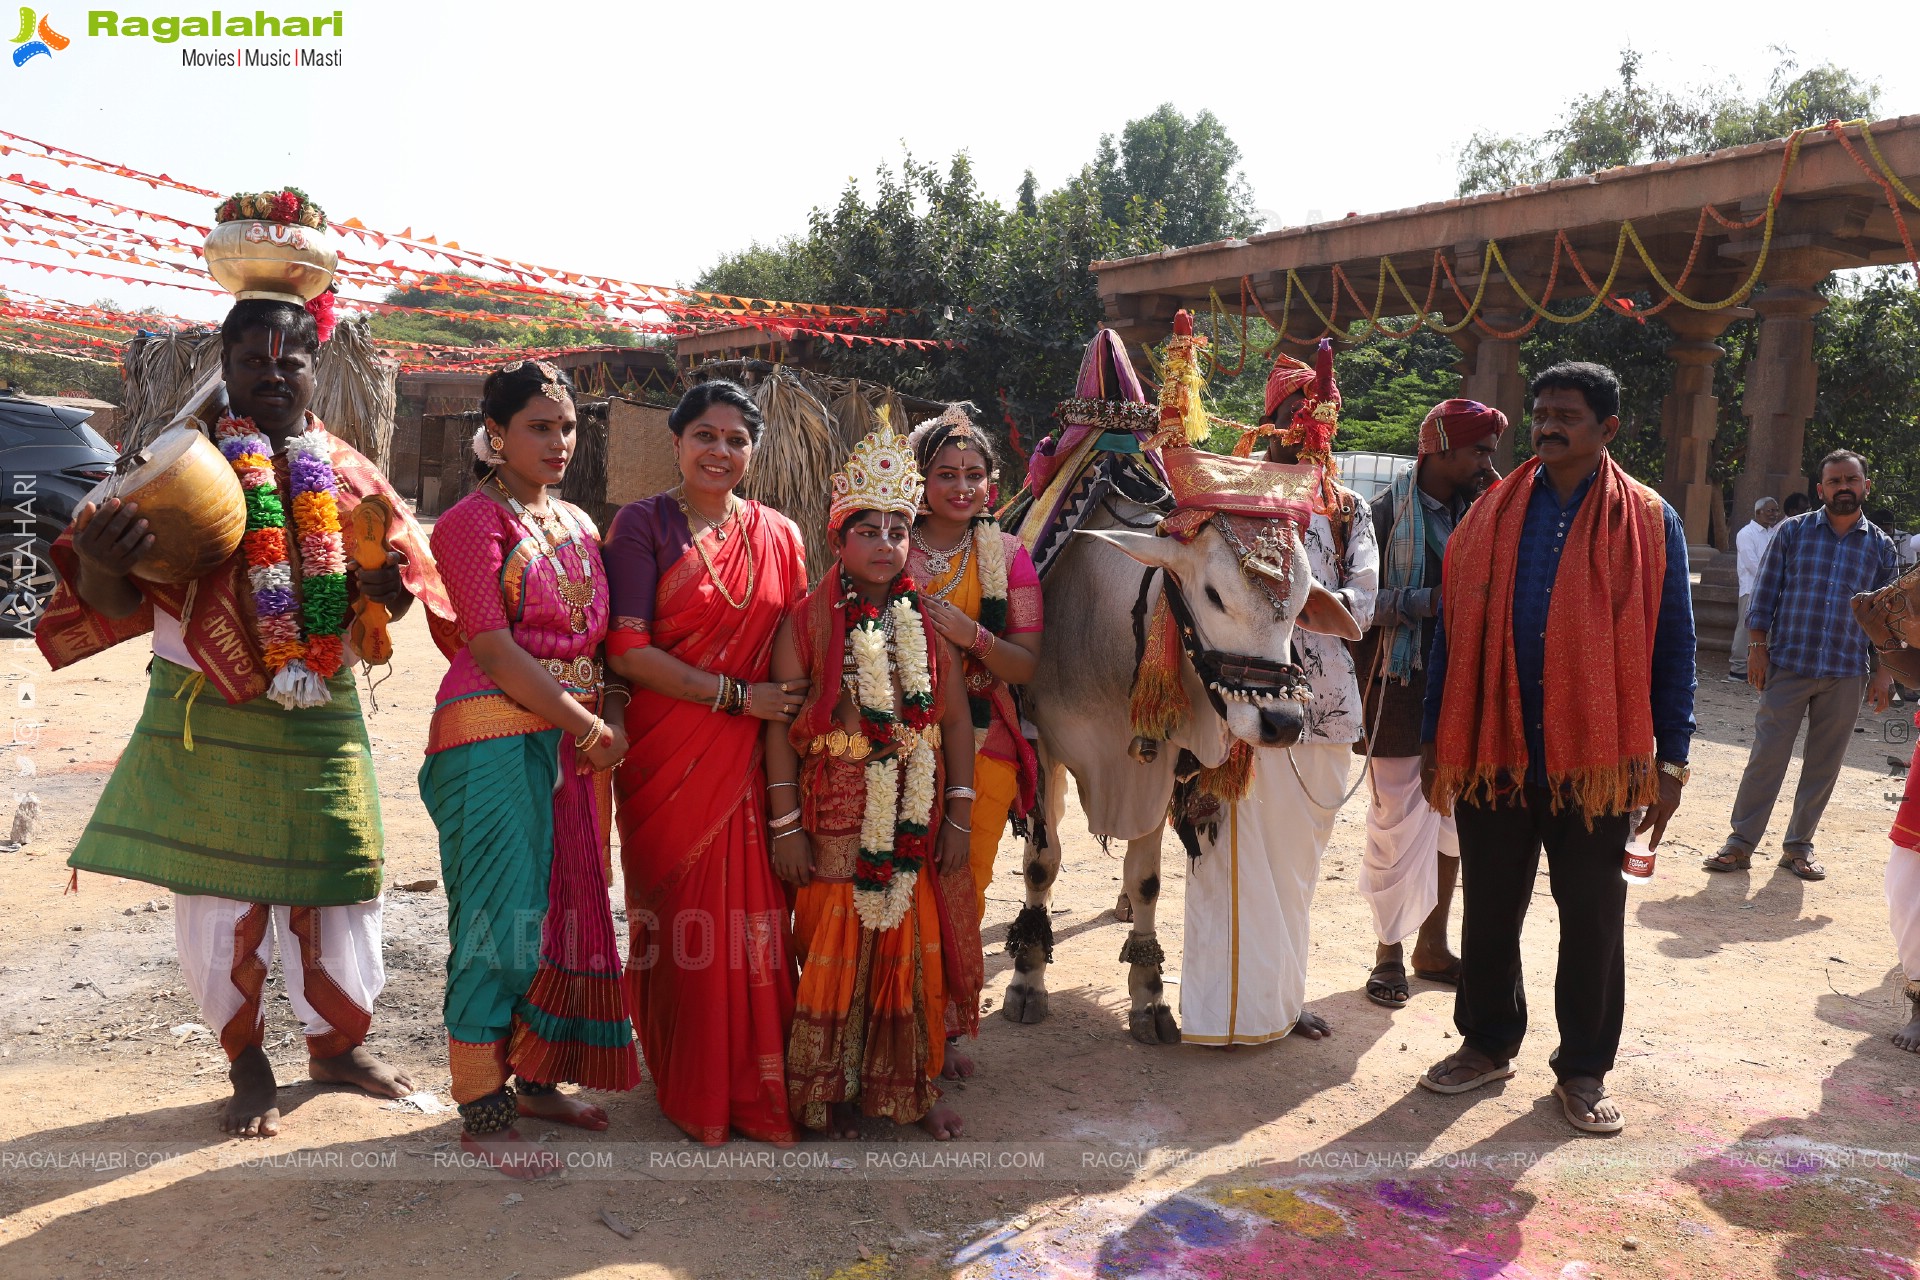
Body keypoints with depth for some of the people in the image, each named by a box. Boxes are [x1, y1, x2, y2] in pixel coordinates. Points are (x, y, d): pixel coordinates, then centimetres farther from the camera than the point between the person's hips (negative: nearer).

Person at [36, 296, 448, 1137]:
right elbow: (120, 601, -5)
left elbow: (398, 588, 10)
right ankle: (247, 1063, 24)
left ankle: (338, 1042, 30)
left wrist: (387, 579, -14)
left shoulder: (348, 474, 6)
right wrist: (98, 560, -29)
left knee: (337, 883, 9)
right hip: (209, 721, -2)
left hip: (321, 719, 3)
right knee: (222, 893, 4)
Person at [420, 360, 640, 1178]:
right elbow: (491, 647, -15)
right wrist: (587, 725, -14)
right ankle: (482, 1116, 6)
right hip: (495, 736, -7)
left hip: (571, 736, 7)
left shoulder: (577, 525, 16)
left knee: (560, 906, 11)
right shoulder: (473, 521, -7)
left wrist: (602, 725, 3)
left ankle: (534, 1077, 26)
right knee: (500, 917, -4)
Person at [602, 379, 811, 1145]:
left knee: (752, 916, 3)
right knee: (679, 919, 4)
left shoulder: (778, 536, 10)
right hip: (667, 757, -3)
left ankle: (754, 1089, 19)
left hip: (750, 759, 3)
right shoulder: (642, 525, -1)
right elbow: (626, 651, -10)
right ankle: (691, 1092, 21)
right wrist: (735, 695, -13)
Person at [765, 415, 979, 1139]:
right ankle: (834, 1091, 22)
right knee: (836, 945, 4)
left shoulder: (929, 621, 6)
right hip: (836, 815, -3)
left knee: (915, 944, 9)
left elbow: (957, 717, 6)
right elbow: (781, 725, -6)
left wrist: (959, 815, 0)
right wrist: (786, 824, -11)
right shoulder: (809, 620, -4)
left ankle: (912, 1085, 25)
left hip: (917, 816, 3)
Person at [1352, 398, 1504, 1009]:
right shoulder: (1387, 514, -7)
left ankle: (1433, 945, 27)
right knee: (1398, 823, 1)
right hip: (1402, 691, -5)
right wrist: (1438, 599, -22)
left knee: (1453, 821, 12)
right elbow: (1363, 599, -15)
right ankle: (1389, 951, 15)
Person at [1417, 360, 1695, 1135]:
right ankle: (1488, 1042, 30)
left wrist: (1671, 761, -3)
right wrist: (1435, 741, 4)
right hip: (1493, 752, 2)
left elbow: (1673, 648, 1)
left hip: (1598, 759, -1)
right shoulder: (1493, 517, 5)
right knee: (1489, 911, 12)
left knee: (1593, 920, 9)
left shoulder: (1649, 523, 0)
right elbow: (1454, 634, 6)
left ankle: (1584, 1069, 25)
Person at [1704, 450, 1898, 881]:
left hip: (1846, 673, 2)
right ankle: (1740, 843, 3)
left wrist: (1884, 672, 4)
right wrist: (1758, 648, -5)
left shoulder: (1881, 547, 7)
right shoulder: (1792, 531, 2)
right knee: (1766, 756, -4)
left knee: (1824, 765, 8)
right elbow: (1765, 593, 2)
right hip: (1787, 665, -2)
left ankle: (1798, 846, 20)